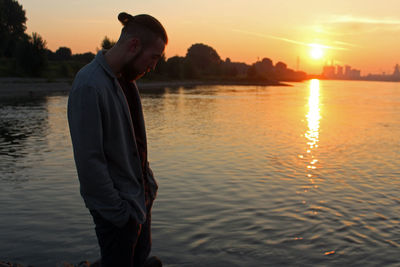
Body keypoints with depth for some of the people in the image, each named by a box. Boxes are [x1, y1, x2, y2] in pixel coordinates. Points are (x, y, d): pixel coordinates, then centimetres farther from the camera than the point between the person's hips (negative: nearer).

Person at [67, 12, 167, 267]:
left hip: (140, 196, 8)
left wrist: (148, 183, 10)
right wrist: (118, 210, -18)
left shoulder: (126, 78, 6)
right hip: (117, 207, -8)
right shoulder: (89, 86, -22)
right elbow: (89, 160, -23)